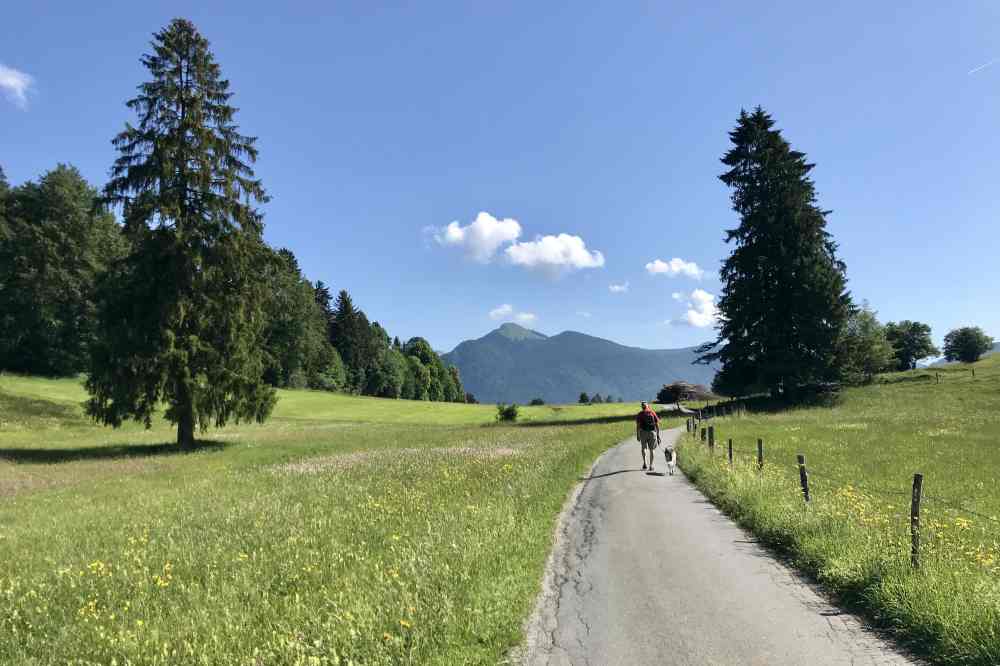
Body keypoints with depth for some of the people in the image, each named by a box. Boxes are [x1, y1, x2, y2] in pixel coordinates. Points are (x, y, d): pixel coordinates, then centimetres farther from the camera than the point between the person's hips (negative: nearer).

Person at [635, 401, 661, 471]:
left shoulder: (640, 414, 3)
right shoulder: (653, 413, 6)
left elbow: (638, 425, -4)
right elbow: (657, 425, 4)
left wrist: (637, 436, -1)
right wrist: (658, 435, 8)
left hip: (643, 432, -1)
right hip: (652, 433, 1)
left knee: (644, 448, 18)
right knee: (651, 449, 12)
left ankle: (644, 462, 1)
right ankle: (651, 466, 7)